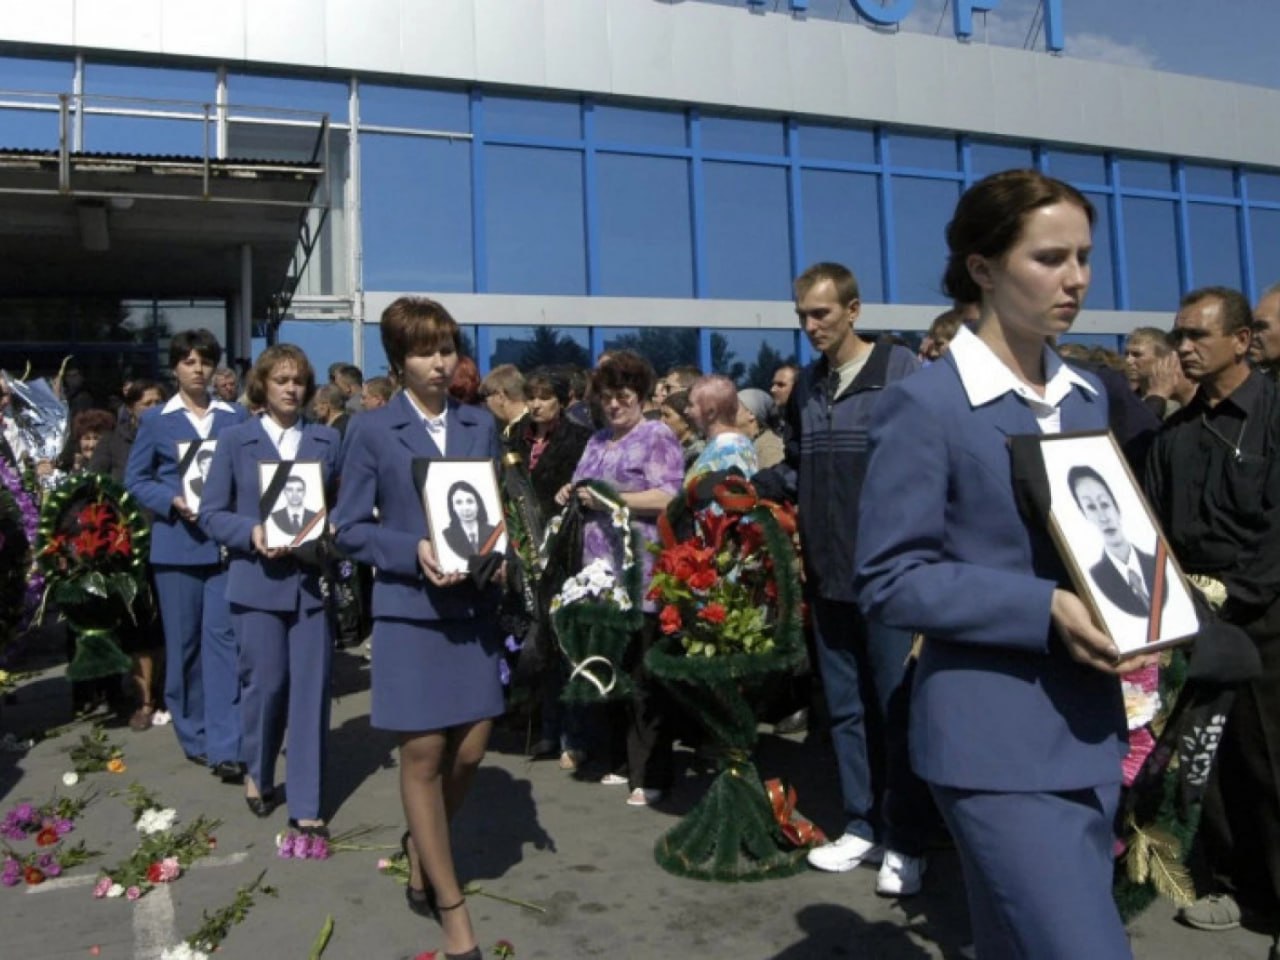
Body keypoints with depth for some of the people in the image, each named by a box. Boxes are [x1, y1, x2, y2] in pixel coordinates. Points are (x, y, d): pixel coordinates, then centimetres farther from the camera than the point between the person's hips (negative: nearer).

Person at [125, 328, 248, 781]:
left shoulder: (237, 417, 9)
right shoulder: (154, 420, 7)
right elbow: (135, 478, 6)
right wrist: (172, 502, -12)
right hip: (176, 542, 0)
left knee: (223, 638, -5)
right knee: (183, 642, 8)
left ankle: (224, 746, -4)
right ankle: (193, 734, 23)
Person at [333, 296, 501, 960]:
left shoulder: (482, 425, 9)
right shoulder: (371, 431, -1)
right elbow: (349, 529, -3)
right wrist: (415, 551, -18)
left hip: (474, 606, 4)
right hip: (409, 610, -3)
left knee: (470, 751, 7)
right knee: (423, 756, 2)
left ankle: (420, 852, 37)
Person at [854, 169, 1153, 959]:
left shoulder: (1089, 396, 11)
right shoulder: (925, 405, -13)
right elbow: (889, 580, -15)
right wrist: (1044, 608, -23)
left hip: (1089, 729, 8)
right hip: (997, 743, -7)